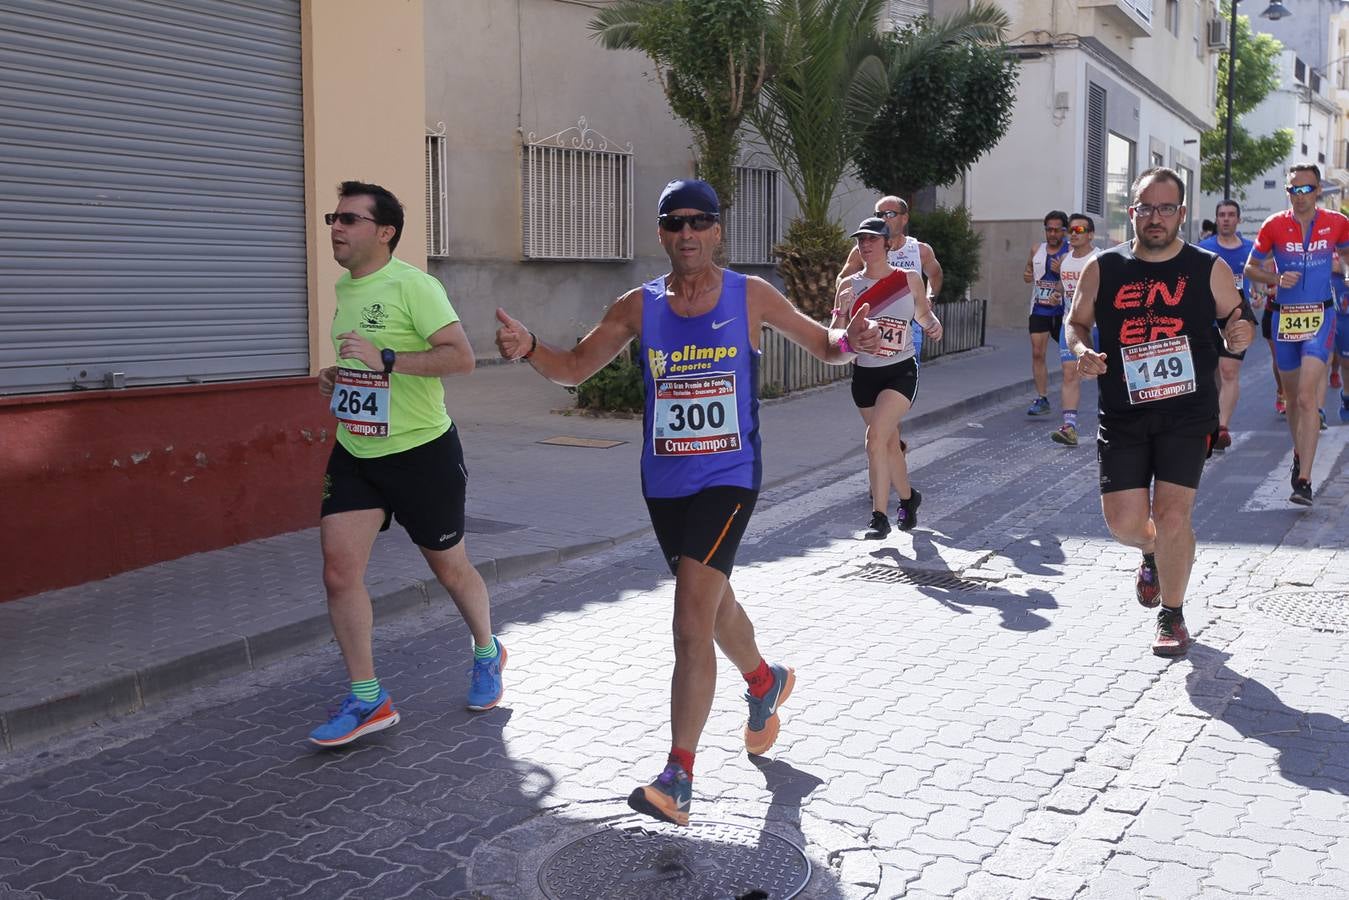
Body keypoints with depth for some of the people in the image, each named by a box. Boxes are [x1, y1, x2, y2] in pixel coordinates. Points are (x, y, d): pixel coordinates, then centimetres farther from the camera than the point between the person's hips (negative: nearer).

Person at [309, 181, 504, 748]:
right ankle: (367, 701, 7)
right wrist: (338, 377, 8)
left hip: (421, 451, -6)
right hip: (355, 452, 7)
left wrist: (384, 359, -30)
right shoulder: (345, 287, 10)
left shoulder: (412, 285, -16)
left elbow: (461, 357, -25)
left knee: (449, 567, 10)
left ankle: (487, 654, 39)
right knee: (339, 569, -5)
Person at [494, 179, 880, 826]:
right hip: (664, 483, 4)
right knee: (711, 604, 22)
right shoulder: (638, 306, 1)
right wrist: (529, 349, -17)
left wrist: (851, 340, -18)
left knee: (691, 622, -15)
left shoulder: (751, 297, -3)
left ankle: (678, 778, -8)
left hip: (729, 479, -4)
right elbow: (574, 368, 4)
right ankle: (766, 683, 53)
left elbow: (824, 345, 6)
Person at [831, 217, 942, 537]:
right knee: (889, 442, 15)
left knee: (876, 436, -21)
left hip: (901, 372, -3)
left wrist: (933, 324, -5)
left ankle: (879, 516, -15)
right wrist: (841, 313, -22)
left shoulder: (909, 280, -2)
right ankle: (908, 497, 40)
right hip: (864, 374, 3)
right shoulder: (849, 286, -1)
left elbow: (922, 312, 17)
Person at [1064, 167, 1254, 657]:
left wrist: (1240, 334, -14)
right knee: (1124, 522, 1)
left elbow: (1237, 319, 10)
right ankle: (1153, 555, 41)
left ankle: (1172, 614, 14)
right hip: (1123, 416, 2)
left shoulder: (1208, 269, -1)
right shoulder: (1103, 269, 1)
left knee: (1171, 515, -10)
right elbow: (1076, 322, 12)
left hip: (1188, 414, -1)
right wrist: (1081, 351, -9)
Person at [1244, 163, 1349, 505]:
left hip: (1319, 317, -2)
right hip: (1284, 316, 2)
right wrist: (1277, 279, -11)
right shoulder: (1274, 226, -2)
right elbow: (1251, 268, 6)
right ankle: (1299, 454, 39)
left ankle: (1304, 480, -17)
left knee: (1307, 396, -15)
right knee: (1292, 395, 14)